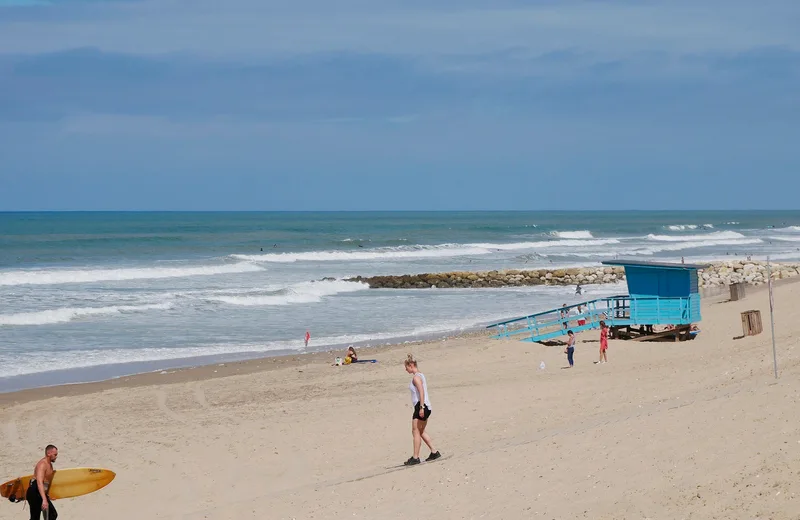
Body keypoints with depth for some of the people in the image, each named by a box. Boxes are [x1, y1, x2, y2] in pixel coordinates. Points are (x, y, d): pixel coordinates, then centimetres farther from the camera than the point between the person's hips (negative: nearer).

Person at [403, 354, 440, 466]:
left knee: (416, 432, -5)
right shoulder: (421, 375, 16)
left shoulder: (416, 377, -14)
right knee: (421, 432, 17)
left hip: (420, 406, -10)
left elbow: (421, 392, -22)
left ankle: (415, 457, -3)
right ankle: (434, 452, 19)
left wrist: (421, 407, -25)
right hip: (426, 407, 10)